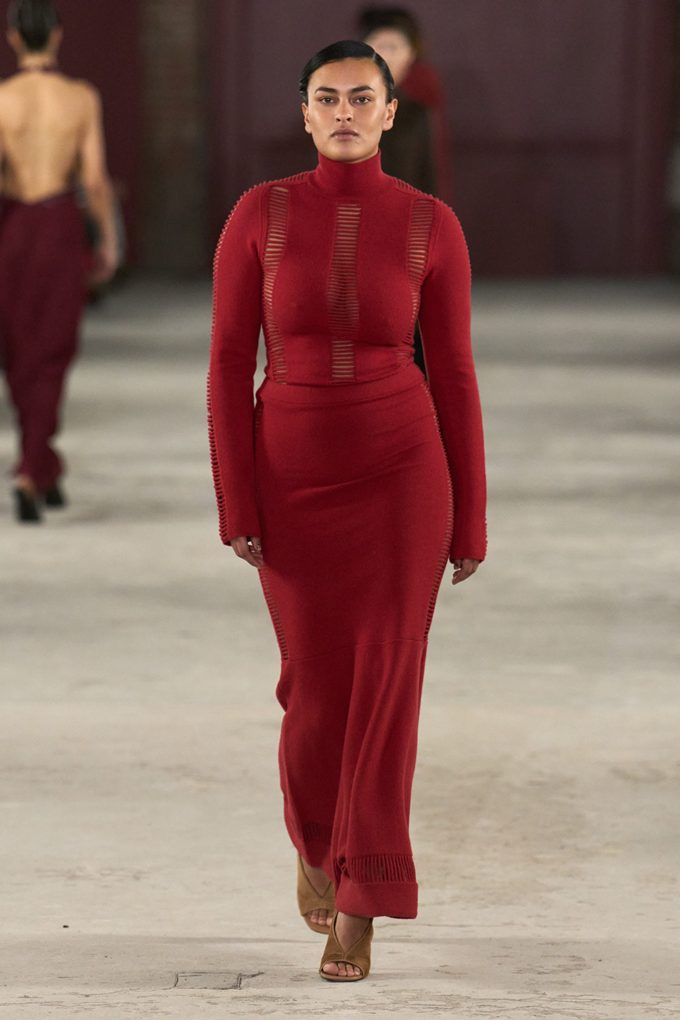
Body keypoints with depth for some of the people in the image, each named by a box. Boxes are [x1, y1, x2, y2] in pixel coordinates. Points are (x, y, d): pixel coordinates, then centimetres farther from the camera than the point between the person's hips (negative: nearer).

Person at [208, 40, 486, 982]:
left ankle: (357, 912, 6)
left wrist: (469, 522, 1)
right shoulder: (259, 215, -4)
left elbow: (454, 376, 0)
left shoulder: (432, 225, -4)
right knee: (317, 683, 8)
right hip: (294, 471, 1)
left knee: (385, 681, -4)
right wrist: (235, 506, -8)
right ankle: (315, 840, 40)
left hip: (400, 469, -1)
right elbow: (229, 364, -3)